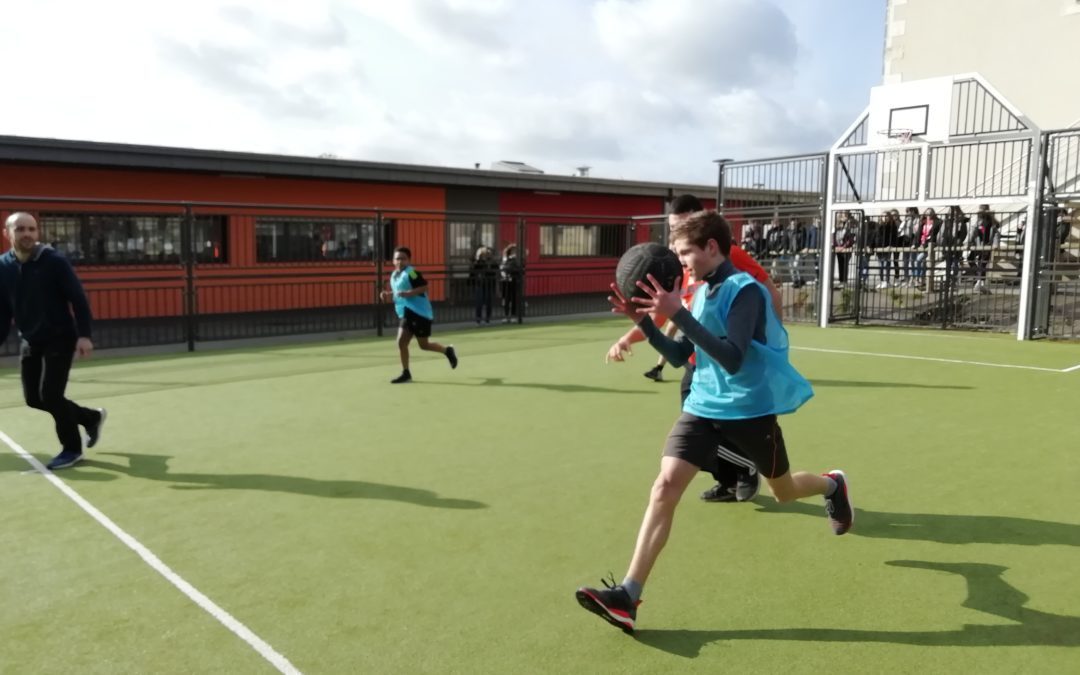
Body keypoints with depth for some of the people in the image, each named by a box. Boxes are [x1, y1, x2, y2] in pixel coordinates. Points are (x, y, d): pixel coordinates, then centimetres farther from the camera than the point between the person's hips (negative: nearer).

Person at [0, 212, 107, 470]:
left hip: (60, 338, -6)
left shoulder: (55, 262, -14)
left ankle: (72, 449, 10)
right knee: (34, 398, 8)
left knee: (50, 395, -9)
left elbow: (78, 299, -14)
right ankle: (91, 417, 29)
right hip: (30, 341, 6)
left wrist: (84, 335, -21)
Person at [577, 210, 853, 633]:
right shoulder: (702, 293, 6)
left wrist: (677, 314, -35)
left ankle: (833, 484, 55)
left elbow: (732, 359, -28)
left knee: (783, 492, 18)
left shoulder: (745, 290, -17)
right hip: (703, 406, 5)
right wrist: (643, 320, -6)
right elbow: (678, 356, 9)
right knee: (665, 486, -13)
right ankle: (627, 596, -14)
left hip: (750, 409, -5)